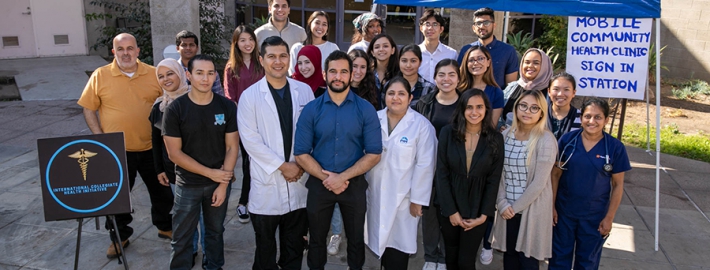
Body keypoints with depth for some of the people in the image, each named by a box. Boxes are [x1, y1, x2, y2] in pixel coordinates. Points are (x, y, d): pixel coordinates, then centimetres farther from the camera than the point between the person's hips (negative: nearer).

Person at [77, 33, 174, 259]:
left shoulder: (154, 74, -1)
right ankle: (119, 236, 30)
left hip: (151, 148, 2)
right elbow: (88, 109, 0)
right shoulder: (100, 75, -5)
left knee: (162, 191, 14)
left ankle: (165, 227, 36)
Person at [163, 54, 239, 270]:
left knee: (215, 231, 18)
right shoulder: (175, 109, -11)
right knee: (182, 237, 7)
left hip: (220, 182, 2)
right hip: (188, 184, -2)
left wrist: (223, 185, -9)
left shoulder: (227, 107, -6)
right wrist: (210, 173, -13)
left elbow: (232, 147, -4)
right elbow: (174, 153, -11)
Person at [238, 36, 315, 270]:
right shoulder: (250, 96, -5)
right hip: (267, 181, -2)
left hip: (299, 180, 2)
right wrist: (282, 165, -13)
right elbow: (250, 139, -10)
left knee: (295, 245, 15)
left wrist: (301, 164, -7)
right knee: (265, 245, 13)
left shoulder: (304, 90, 3)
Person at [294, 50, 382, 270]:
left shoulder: (366, 110, -8)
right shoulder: (311, 110, -6)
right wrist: (327, 178, -17)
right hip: (319, 184, 1)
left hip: (354, 184, 0)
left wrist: (343, 177, -18)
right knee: (317, 239, 19)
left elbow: (374, 154, -11)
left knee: (356, 240, 18)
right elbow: (301, 153, -8)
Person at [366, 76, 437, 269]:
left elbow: (425, 165, -10)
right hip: (375, 195, 3)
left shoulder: (421, 125, -9)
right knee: (380, 238, 11)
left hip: (404, 197, -3)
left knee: (398, 243, 3)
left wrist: (417, 199, -10)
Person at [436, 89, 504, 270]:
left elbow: (494, 180, -3)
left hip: (476, 210, -1)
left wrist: (483, 215, -8)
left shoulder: (495, 139, -5)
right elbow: (441, 174, -7)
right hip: (450, 208, 1)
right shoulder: (448, 133, -7)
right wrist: (451, 210, -10)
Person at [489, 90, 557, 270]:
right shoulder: (506, 135, 1)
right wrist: (503, 204, -9)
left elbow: (539, 182, -16)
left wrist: (515, 207, -11)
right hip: (507, 209, 4)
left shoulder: (546, 140, -14)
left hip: (532, 209, -4)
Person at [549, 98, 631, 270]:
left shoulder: (615, 147, -10)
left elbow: (618, 185, -3)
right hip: (564, 211, 0)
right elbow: (555, 174, -2)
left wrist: (609, 218, -4)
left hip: (595, 216, 0)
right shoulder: (567, 140, -8)